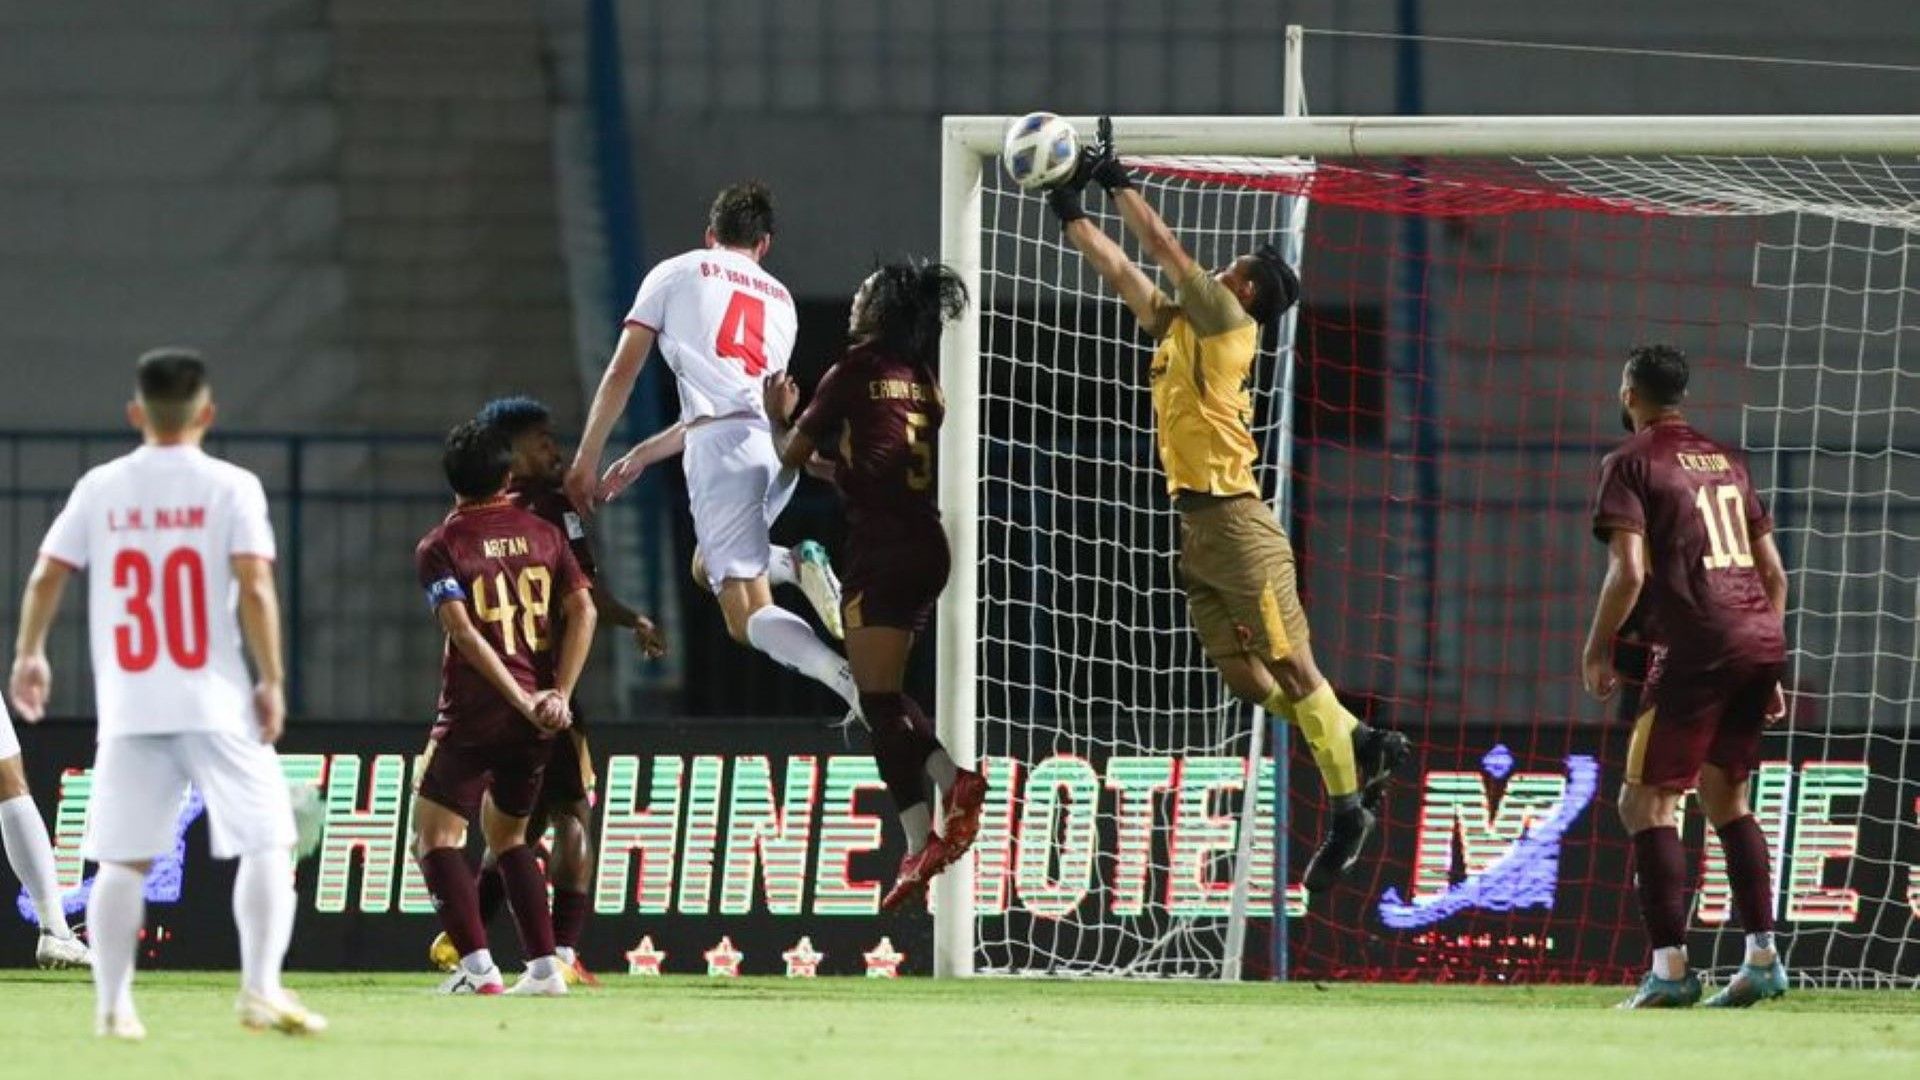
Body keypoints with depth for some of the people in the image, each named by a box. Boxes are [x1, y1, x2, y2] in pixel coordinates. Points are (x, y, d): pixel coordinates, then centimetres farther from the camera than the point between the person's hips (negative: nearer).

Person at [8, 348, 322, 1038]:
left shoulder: (100, 489, 7)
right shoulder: (231, 488, -2)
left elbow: (46, 577, 6)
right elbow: (254, 587, -11)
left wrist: (29, 656, 20)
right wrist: (271, 680, -6)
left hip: (128, 706, 3)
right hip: (215, 705, -3)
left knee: (122, 859, 9)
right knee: (266, 844, 1)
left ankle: (112, 1005, 4)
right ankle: (261, 989, -13)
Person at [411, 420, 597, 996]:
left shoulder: (440, 547, -4)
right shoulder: (543, 534, 8)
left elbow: (465, 634, -16)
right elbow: (582, 610, -1)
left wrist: (522, 702, -17)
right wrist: (556, 696, -6)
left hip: (474, 714, -5)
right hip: (536, 728, 5)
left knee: (435, 834, 2)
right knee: (506, 833, 21)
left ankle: (477, 966, -14)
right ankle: (544, 966, 11)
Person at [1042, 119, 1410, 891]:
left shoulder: (1227, 322, -6)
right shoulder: (1176, 325, 17)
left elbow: (1166, 249, -10)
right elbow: (1120, 269, 25)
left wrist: (1117, 181, -2)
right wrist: (1072, 210, 22)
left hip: (1235, 521, -9)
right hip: (1198, 525, 9)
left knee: (1291, 668, -6)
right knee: (1244, 676, 8)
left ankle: (1349, 807, -2)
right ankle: (1365, 747, 22)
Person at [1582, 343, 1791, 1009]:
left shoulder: (1632, 462, -1)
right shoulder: (1726, 462, 20)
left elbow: (1629, 572, -12)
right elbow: (1774, 571, 19)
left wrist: (1596, 651, 0)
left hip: (1699, 647, -7)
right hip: (1762, 639, 7)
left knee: (1646, 800, -3)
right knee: (1725, 795, 19)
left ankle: (1670, 968, -13)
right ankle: (1763, 959, 15)